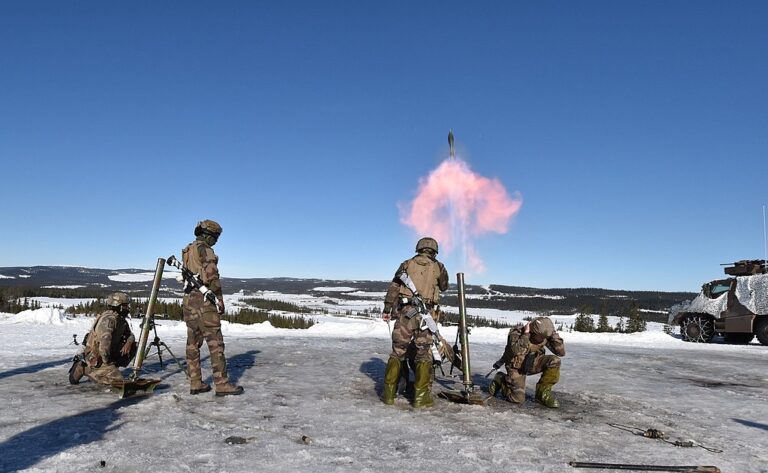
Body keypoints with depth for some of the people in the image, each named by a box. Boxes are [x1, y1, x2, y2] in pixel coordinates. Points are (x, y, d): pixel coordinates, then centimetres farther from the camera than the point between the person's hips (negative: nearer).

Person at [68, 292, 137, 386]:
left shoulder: (121, 319, 5)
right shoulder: (109, 319, -24)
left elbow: (130, 335, 15)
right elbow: (105, 341, -34)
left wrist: (128, 343, -8)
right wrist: (106, 360, -23)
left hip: (108, 354, 9)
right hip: (96, 358, -9)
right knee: (118, 381, -16)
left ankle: (112, 368, 10)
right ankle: (84, 369, -5)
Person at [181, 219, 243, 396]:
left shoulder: (187, 251, 18)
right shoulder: (205, 249, -9)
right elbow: (212, 276, -16)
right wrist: (220, 298, -10)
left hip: (189, 299, 9)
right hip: (204, 300, -9)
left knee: (193, 342, 9)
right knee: (215, 342, -6)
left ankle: (195, 383, 14)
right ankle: (221, 384, -5)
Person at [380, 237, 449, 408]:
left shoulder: (407, 264, 11)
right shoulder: (438, 267, 8)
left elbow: (393, 288, 5)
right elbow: (444, 287, 25)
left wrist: (387, 309, 8)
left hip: (404, 311, 2)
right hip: (425, 314, -1)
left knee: (398, 351, 9)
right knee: (423, 353, 6)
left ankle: (389, 393, 12)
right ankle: (421, 397, 4)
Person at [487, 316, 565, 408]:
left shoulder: (545, 335, -14)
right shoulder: (517, 332, -26)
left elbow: (561, 352, -17)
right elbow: (516, 351, -44)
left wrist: (554, 334, -26)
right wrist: (525, 334, -42)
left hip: (532, 363, 5)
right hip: (517, 366, -4)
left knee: (554, 361, -22)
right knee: (518, 398, -18)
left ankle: (543, 393, -7)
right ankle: (500, 380, 13)